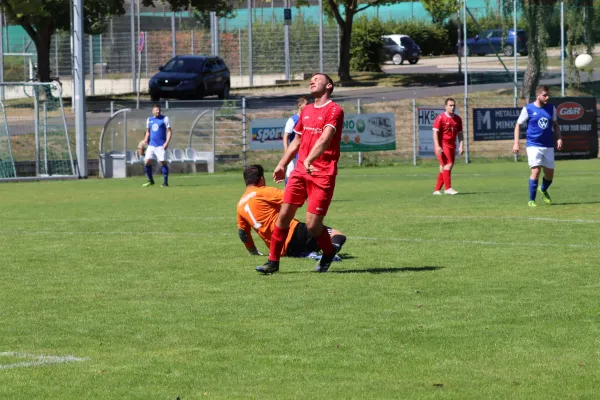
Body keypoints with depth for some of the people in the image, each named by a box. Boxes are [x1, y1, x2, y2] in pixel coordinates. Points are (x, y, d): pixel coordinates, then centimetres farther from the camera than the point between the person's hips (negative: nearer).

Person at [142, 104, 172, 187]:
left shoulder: (165, 119, -1)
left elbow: (169, 131, -4)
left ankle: (165, 182, -1)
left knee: (163, 162, -8)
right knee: (147, 162, -2)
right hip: (151, 145, 5)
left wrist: (167, 142, -16)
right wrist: (146, 139, 4)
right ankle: (150, 180, 13)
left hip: (161, 145, -5)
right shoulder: (149, 120, 13)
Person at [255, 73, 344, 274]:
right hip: (300, 171, 6)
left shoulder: (334, 110, -6)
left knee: (312, 225, -9)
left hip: (323, 174, -6)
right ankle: (273, 261, 5)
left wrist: (309, 160, -34)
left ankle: (328, 253, 19)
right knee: (284, 214, -3)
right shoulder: (306, 111, 17)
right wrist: (282, 164, 24)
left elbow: (324, 139, -21)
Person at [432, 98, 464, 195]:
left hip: (452, 146, 6)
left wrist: (461, 146, 4)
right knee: (448, 165, -17)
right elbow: (435, 132, -10)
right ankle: (448, 188, -17)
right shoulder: (440, 118, -6)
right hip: (442, 145, -6)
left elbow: (460, 134, 15)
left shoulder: (458, 119, 12)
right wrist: (437, 146, -20)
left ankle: (437, 190, 13)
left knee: (444, 168, 7)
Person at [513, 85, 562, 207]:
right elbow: (518, 125, 1)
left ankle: (543, 190, 42)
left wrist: (559, 138, 2)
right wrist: (516, 143, -7)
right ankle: (531, 200, -6)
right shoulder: (528, 109, -5)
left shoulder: (551, 108, 6)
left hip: (548, 146, 4)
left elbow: (555, 125, 18)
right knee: (536, 171, -18)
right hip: (533, 145, -4)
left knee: (550, 173, 9)